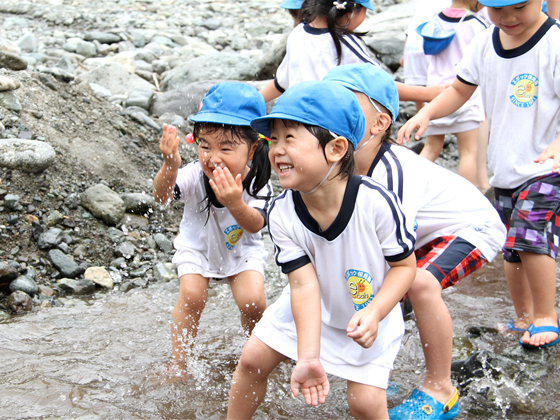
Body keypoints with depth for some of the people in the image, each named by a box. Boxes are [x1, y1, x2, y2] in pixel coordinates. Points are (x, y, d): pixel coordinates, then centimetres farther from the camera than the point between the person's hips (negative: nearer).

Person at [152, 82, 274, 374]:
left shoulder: (258, 184, -29)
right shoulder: (195, 175, -31)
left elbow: (255, 225, -38)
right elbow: (162, 197, -44)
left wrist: (236, 204, -60)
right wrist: (170, 167, -66)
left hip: (241, 249, 0)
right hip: (198, 246, 0)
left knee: (253, 301, -15)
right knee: (192, 296, -17)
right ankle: (178, 364, 1)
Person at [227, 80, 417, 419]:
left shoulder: (376, 202, -33)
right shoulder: (282, 214, -22)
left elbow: (405, 265, -19)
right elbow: (304, 284, -26)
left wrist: (374, 313, -34)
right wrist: (308, 358, -34)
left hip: (370, 316, -3)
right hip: (310, 307, 3)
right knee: (253, 359, 4)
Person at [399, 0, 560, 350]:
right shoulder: (485, 44, 2)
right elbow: (460, 89, 14)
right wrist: (426, 113, -3)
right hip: (504, 168, 6)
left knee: (531, 236, -20)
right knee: (511, 247, 12)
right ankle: (524, 318, 30)